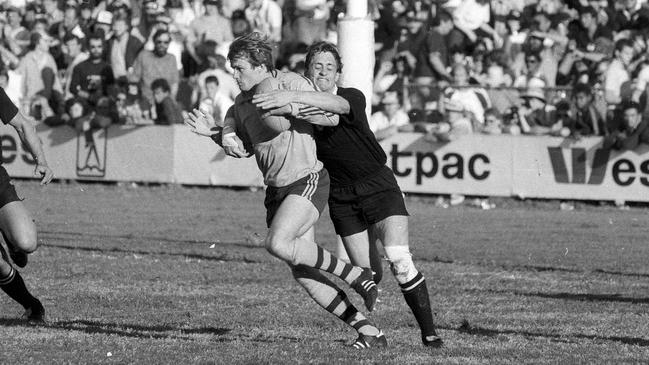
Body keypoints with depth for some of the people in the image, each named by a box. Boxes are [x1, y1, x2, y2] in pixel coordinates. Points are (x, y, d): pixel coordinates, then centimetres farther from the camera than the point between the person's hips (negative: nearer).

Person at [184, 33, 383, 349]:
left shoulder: (291, 84, -9)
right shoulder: (241, 103, 11)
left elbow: (332, 117, -13)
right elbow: (244, 148, 16)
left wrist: (291, 108, -23)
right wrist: (213, 132, -1)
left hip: (308, 180, -8)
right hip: (276, 190, 8)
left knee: (278, 243, -28)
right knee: (302, 273, -1)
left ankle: (356, 276, -13)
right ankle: (368, 331, 4)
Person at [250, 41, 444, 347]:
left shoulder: (353, 97, -14)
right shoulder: (301, 107, -1)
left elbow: (339, 105, -39)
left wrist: (292, 97, -52)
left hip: (379, 186, -3)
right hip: (342, 198, 3)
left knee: (400, 261, -17)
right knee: (366, 273, -2)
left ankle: (429, 332, -9)